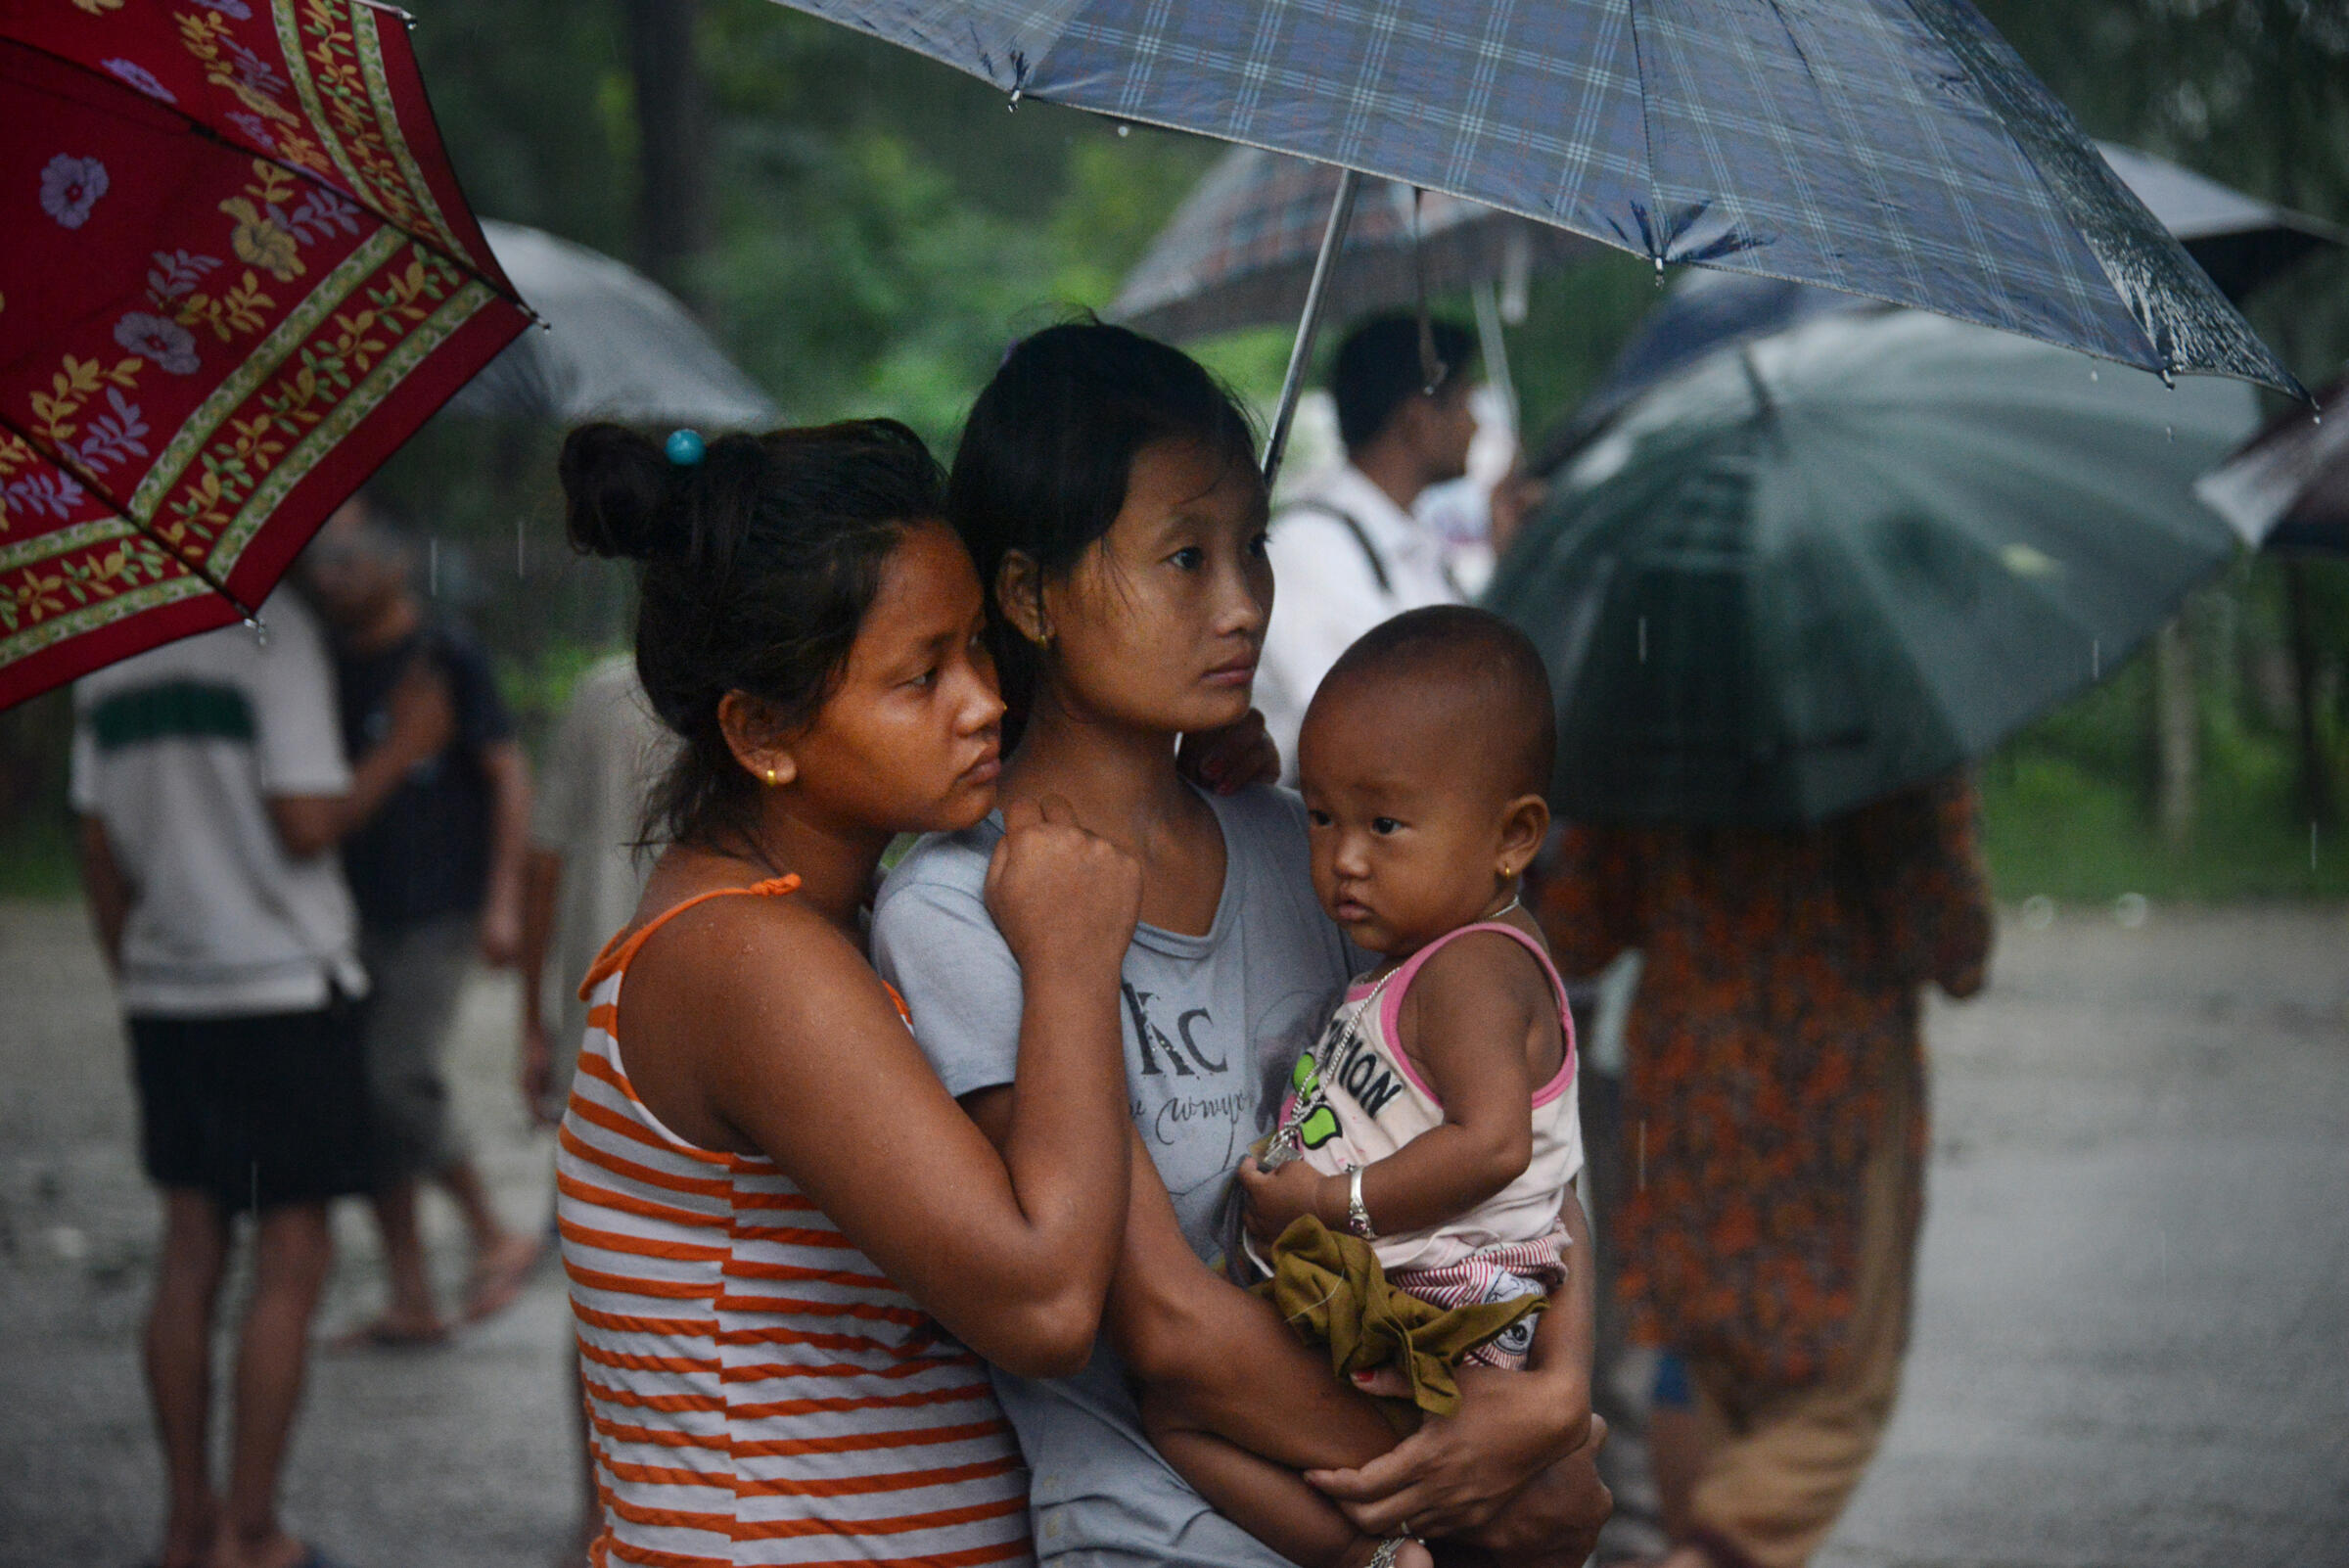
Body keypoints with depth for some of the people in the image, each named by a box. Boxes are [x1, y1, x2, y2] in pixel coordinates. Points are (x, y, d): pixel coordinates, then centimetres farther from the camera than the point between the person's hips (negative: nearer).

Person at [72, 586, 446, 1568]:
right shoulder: (269, 630, -12)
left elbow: (100, 852, 11)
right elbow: (305, 824, -16)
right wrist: (403, 749, -2)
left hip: (166, 995, 6)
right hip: (283, 983, -6)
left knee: (190, 1256, 12)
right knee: (291, 1262, 1)